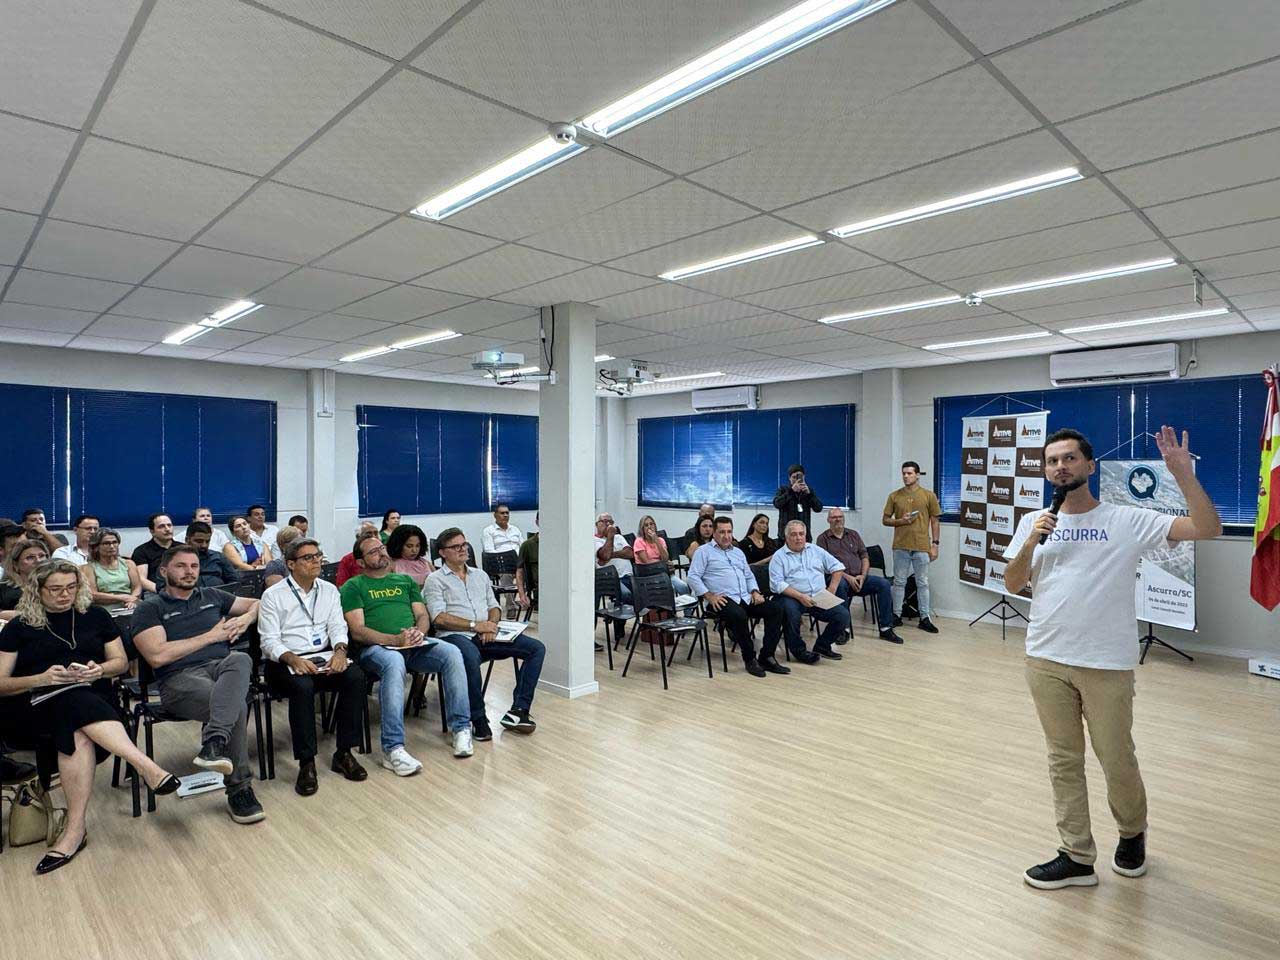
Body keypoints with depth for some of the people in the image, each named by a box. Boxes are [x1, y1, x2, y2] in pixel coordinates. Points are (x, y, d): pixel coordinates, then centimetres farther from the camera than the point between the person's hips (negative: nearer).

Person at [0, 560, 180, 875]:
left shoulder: (95, 616, 16)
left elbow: (121, 661, 16)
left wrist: (100, 670, -8)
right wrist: (42, 678, -13)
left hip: (94, 697, 1)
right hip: (37, 704, -1)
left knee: (76, 733, -36)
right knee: (76, 702, -38)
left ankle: (75, 830, -39)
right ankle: (148, 767, -50)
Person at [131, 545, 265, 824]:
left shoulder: (211, 596, 23)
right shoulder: (150, 608, 10)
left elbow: (257, 604, 31)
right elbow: (157, 656, -5)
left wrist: (244, 619, 6)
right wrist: (211, 636, -3)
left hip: (222, 667, 3)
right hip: (180, 678, -3)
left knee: (241, 659, -37)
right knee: (237, 705, -34)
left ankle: (214, 743, -46)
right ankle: (239, 790, -25)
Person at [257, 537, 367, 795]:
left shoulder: (329, 590, 13)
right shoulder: (273, 595, 0)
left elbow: (338, 626, 5)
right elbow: (270, 640, -6)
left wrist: (339, 650, -17)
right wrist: (294, 659, -24)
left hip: (323, 657, 4)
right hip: (285, 662, -3)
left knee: (356, 676, -25)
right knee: (302, 686, -36)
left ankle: (344, 753, -15)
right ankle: (306, 764, -24)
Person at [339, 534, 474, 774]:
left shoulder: (405, 580, 26)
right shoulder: (353, 587, 10)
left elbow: (423, 615, 18)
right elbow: (357, 631, -2)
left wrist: (419, 632, -7)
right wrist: (395, 640, -17)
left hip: (414, 645, 4)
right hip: (375, 647, -4)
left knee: (452, 653, -24)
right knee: (394, 664, -39)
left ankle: (460, 728, -16)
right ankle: (393, 749, -38)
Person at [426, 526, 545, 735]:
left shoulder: (480, 575, 24)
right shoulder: (435, 580, 6)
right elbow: (440, 618, -6)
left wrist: (492, 624, -2)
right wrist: (475, 625, -13)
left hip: (487, 635, 6)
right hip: (456, 635, -5)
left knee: (537, 648, -12)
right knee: (471, 656, -41)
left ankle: (518, 711, -15)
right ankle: (478, 719, -23)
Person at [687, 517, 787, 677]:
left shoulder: (738, 552, 26)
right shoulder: (704, 551, 5)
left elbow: (749, 576, 28)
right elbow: (693, 576, -5)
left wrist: (755, 591, 7)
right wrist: (709, 596, -15)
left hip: (745, 598, 7)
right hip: (722, 599, -7)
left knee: (775, 610, -14)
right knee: (739, 615, -37)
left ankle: (767, 657, -12)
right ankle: (750, 659, -18)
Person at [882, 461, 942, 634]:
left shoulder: (928, 495, 2)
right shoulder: (894, 496, 4)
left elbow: (935, 521, 4)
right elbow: (885, 520, 7)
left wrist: (935, 544, -1)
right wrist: (901, 521, -11)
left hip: (922, 547, -1)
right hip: (900, 547, 1)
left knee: (922, 583, 6)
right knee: (899, 582, 7)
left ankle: (925, 618, 13)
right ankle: (897, 616, 16)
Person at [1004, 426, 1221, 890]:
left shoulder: (1127, 520, -3)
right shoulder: (1034, 522, 5)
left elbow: (1208, 529, -10)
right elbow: (1012, 586, 3)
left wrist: (1184, 475, -20)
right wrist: (1030, 544, -12)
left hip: (1107, 665, -2)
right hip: (1046, 660, 3)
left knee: (1117, 761, 12)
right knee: (1063, 761, 11)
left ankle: (1132, 833, 42)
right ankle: (1077, 857, 24)